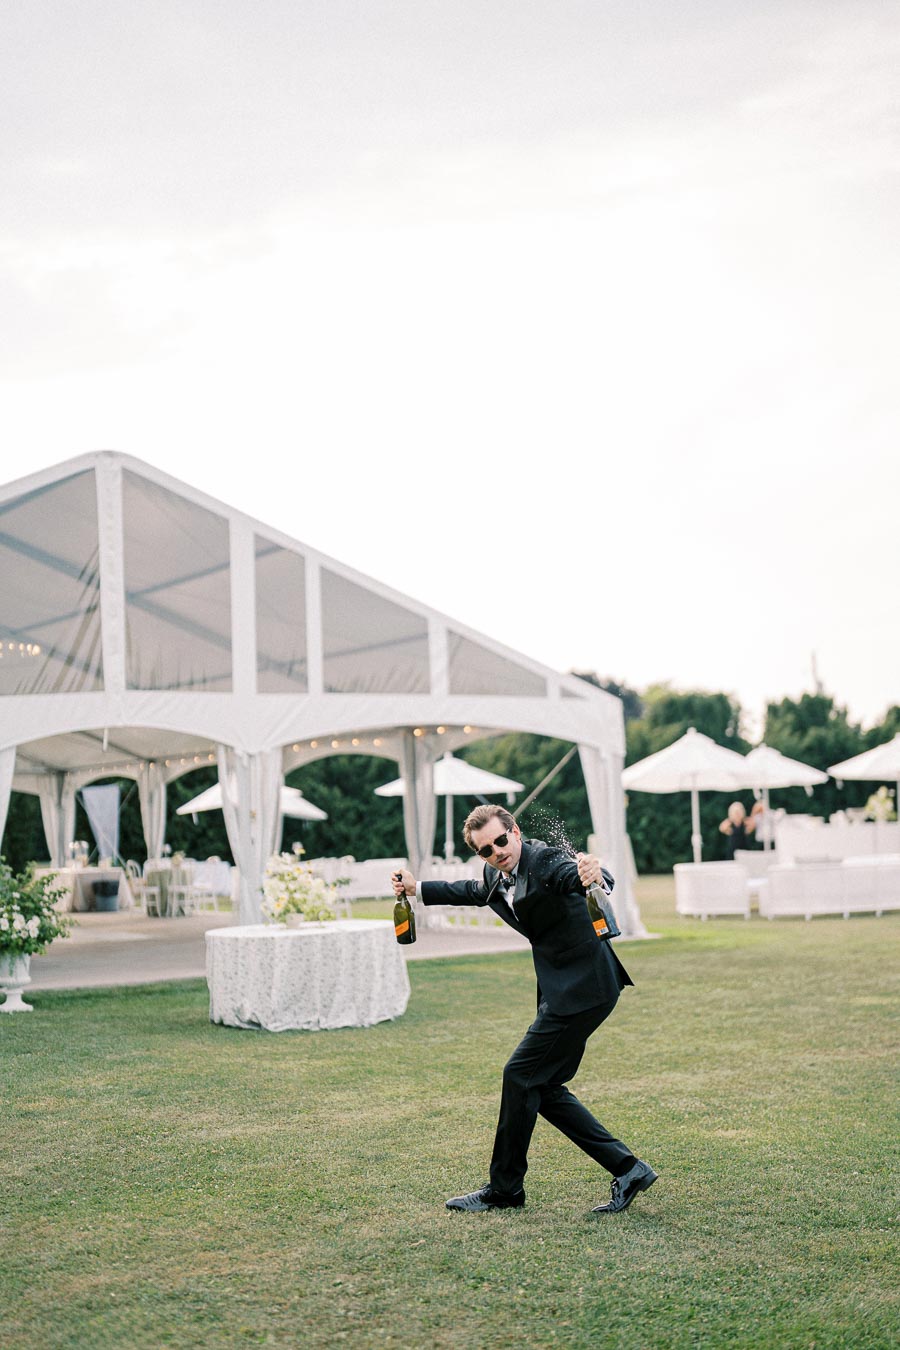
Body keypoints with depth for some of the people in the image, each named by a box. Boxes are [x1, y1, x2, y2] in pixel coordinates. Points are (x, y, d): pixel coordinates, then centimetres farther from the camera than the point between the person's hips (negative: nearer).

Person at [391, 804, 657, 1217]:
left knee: (521, 1075, -4)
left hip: (583, 987, -10)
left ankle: (505, 1188, 10)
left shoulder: (544, 859, -17)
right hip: (563, 990, 10)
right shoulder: (496, 878, 10)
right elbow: (471, 891, 33)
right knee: (544, 1088, 10)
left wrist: (594, 875, -61)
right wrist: (417, 888, 36)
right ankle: (627, 1169, 12)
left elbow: (573, 874, -38)